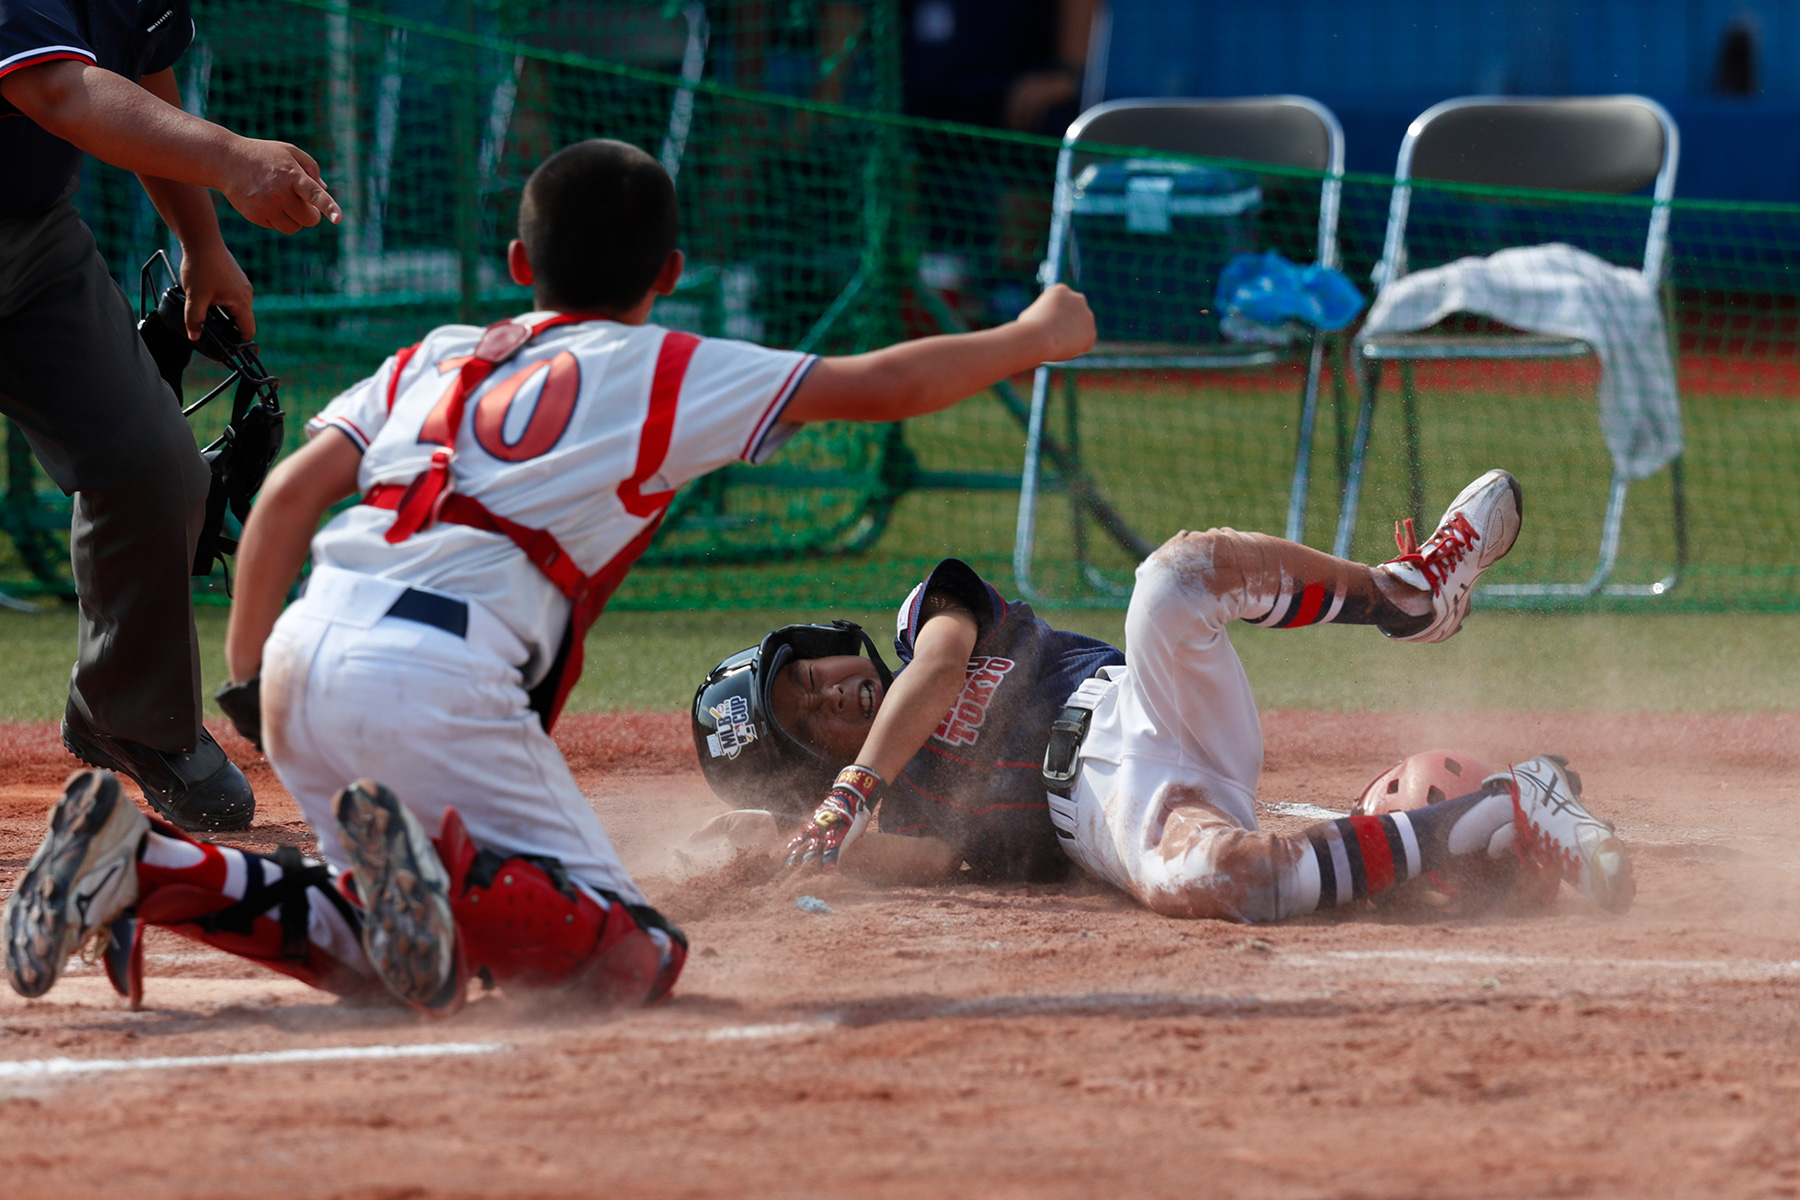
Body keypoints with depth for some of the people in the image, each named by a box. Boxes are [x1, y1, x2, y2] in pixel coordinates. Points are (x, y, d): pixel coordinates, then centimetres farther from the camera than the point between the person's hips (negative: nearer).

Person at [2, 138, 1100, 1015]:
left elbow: (291, 494, 14)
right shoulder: (667, 373, 12)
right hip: (439, 684, -6)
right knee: (634, 960, -3)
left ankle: (150, 867, 0)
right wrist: (1033, 338, 26)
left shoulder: (434, 360, 25)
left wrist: (245, 685, 14)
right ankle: (446, 874, -32)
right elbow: (880, 386, 11)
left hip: (302, 657, 6)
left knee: (384, 951, 22)